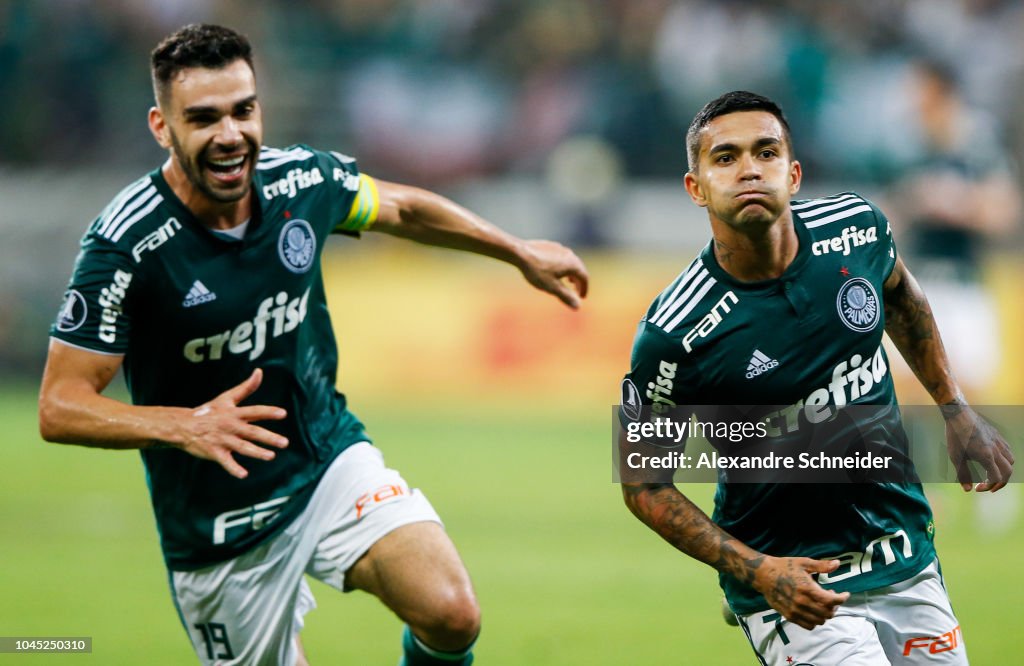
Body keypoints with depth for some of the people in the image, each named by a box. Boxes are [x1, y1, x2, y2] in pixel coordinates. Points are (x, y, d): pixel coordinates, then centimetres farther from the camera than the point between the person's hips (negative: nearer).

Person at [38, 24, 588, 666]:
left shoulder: (303, 180, -9)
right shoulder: (124, 245, -23)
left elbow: (402, 208, 15)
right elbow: (60, 407, -22)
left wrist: (521, 251, 24)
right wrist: (186, 427, -36)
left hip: (330, 455, 3)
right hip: (220, 526, -3)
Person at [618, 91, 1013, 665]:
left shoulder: (856, 227, -7)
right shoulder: (673, 336, -20)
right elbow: (645, 485, -9)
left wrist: (957, 410, 14)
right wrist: (757, 572, -19)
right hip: (795, 586, -5)